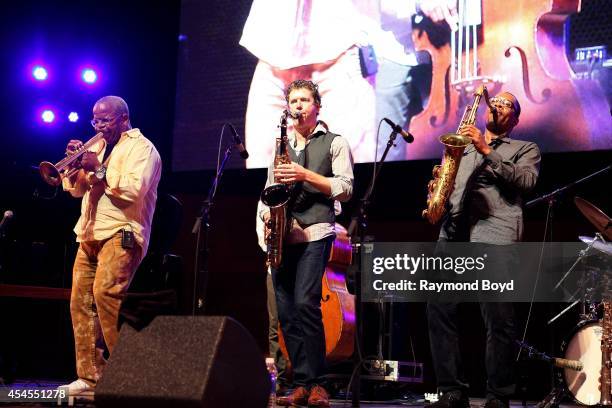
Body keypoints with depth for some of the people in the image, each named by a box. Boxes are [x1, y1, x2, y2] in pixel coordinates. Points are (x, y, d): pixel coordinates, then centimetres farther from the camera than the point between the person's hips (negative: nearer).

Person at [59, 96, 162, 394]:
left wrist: (98, 170, -14)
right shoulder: (98, 147, 23)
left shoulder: (141, 147, -2)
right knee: (81, 302, 1)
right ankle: (89, 376, 6)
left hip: (121, 234, -8)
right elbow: (76, 189, 21)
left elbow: (134, 191, -17)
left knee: (105, 292, -26)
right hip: (90, 236, 8)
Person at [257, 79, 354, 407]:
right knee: (286, 311, 1)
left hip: (315, 232, -5)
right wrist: (266, 214, 1)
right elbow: (268, 190, 22)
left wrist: (306, 175, -13)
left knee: (305, 303, -19)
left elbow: (345, 189, -3)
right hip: (282, 236, 6)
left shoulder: (335, 143, 6)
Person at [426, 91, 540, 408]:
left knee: (498, 318, -10)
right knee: (439, 309, -6)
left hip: (495, 234, -4)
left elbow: (526, 180, -1)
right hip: (454, 231, 4)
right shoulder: (464, 147, 31)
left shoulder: (525, 149, 19)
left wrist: (487, 152, -8)